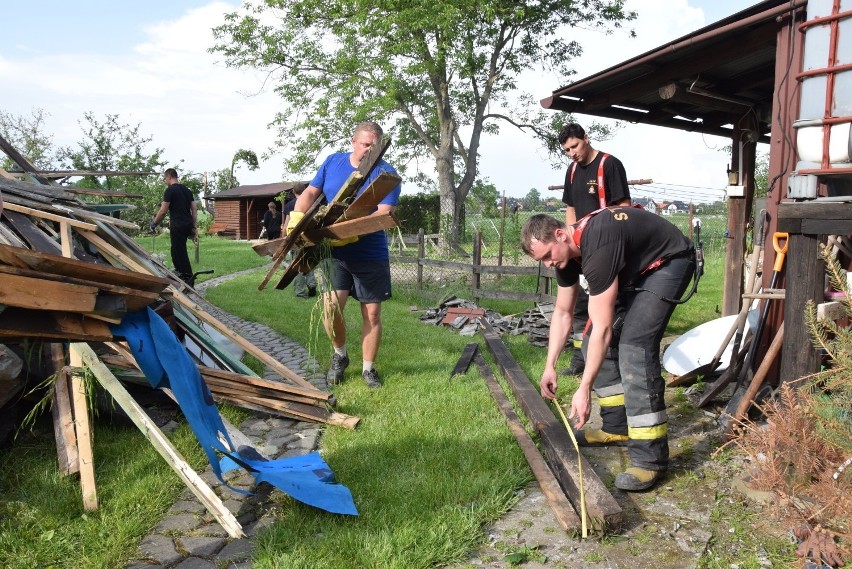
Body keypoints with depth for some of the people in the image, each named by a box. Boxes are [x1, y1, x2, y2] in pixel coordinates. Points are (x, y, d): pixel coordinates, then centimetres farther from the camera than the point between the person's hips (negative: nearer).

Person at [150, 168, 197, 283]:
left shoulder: (170, 190, -8)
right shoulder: (187, 190, 16)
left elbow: (163, 211, -10)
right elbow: (194, 210, 15)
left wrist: (153, 223, 5)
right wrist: (193, 228, 18)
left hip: (177, 225, -8)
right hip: (188, 225, 8)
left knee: (180, 252, -5)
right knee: (178, 249, 23)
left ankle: (188, 278, -6)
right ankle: (179, 270, 32)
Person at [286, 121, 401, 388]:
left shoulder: (386, 173, -7)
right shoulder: (333, 162, 5)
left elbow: (383, 214, -18)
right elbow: (310, 192, 10)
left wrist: (352, 232, -33)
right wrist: (297, 216, -11)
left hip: (371, 255, -1)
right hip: (335, 252, 2)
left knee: (372, 313, 4)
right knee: (331, 306, -12)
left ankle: (368, 368, 23)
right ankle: (339, 355, 16)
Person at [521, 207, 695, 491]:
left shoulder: (597, 247, -35)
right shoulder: (566, 249, -7)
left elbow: (603, 328, -34)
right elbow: (563, 312, 4)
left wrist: (584, 389, -30)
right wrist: (550, 366, 0)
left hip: (669, 263, -9)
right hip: (635, 268, 10)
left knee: (634, 345, -24)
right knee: (593, 340, 4)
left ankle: (650, 457, -19)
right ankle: (617, 426, 17)